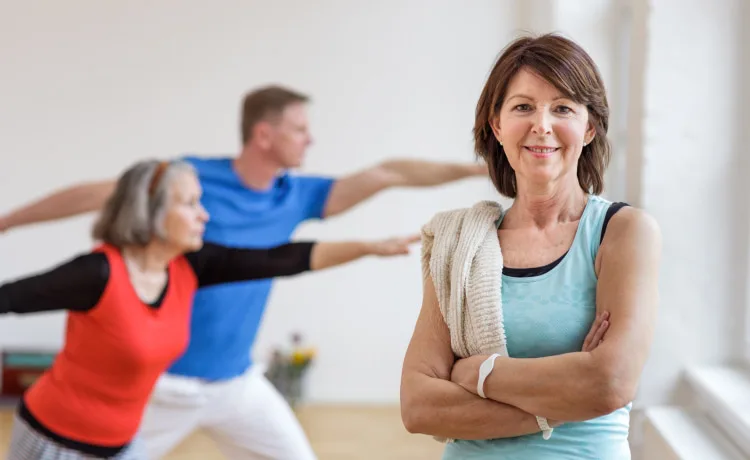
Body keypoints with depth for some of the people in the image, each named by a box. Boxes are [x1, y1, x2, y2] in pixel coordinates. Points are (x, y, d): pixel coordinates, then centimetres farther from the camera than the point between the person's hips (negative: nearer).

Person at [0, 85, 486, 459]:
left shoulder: (296, 196, -1)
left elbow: (386, 173, -2)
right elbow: (95, 195, -8)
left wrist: (478, 168, -3)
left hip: (238, 381, 5)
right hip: (165, 380, -5)